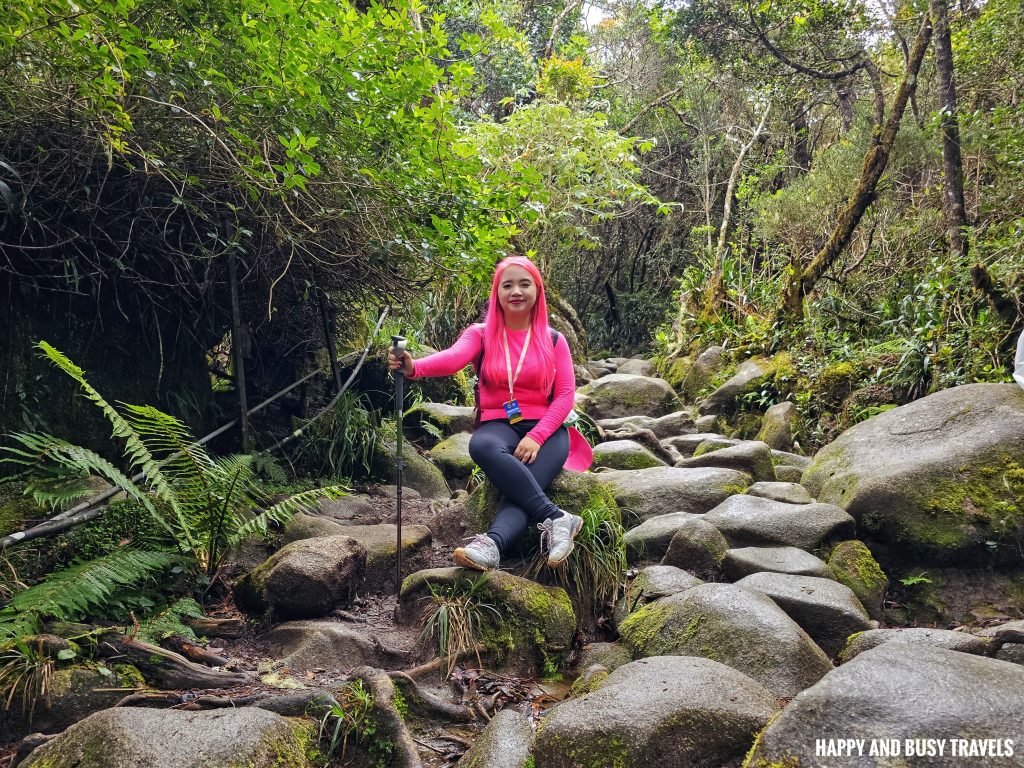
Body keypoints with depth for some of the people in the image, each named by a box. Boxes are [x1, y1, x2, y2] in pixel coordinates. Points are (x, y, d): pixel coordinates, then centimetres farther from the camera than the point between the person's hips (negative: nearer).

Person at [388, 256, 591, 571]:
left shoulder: (553, 340, 7)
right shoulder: (482, 334, 3)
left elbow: (566, 394, 0)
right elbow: (452, 358, -18)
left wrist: (536, 437, -16)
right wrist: (414, 367, -41)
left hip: (546, 428, 1)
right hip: (499, 425, 0)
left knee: (524, 482, -31)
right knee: (481, 445, -36)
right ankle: (556, 517, -35)